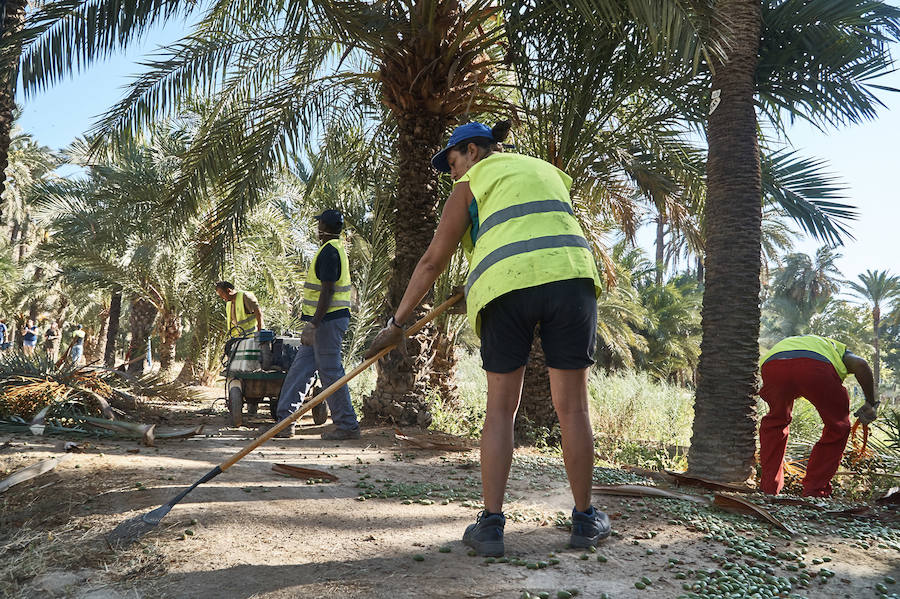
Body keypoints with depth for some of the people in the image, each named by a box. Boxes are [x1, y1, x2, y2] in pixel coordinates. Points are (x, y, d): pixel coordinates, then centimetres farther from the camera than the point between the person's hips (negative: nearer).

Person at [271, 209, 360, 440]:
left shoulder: (329, 251, -13)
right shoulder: (338, 249, 18)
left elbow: (328, 291, -20)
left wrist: (313, 325, -21)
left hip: (328, 319, -10)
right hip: (328, 319, 10)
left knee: (331, 372, -5)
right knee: (299, 369, 11)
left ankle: (348, 425, 3)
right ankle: (285, 422, 16)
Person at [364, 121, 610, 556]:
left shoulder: (470, 184, 15)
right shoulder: (547, 171, 29)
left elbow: (433, 261, 10)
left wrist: (397, 322, 15)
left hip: (506, 287, -3)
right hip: (570, 277, 3)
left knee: (500, 408, 8)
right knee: (571, 405, 9)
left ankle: (491, 523, 8)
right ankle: (585, 520, 19)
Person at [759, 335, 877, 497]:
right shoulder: (838, 348, 40)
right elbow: (861, 365, 13)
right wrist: (871, 404, 21)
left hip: (772, 363, 3)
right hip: (815, 366, -3)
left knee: (775, 421, 32)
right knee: (837, 427, 23)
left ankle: (768, 488, 29)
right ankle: (814, 489, 23)